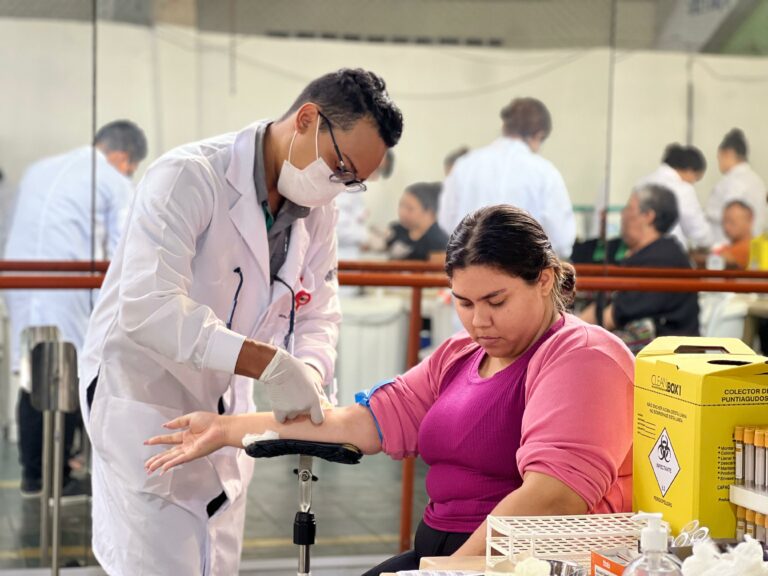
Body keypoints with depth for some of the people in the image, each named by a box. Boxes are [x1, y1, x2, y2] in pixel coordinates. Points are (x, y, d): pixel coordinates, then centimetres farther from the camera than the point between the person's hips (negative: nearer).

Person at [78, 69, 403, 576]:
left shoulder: (319, 211, 1)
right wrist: (269, 362, -41)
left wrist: (310, 375, -19)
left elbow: (319, 314, 5)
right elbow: (148, 306, -35)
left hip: (227, 411, 7)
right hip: (145, 399, -7)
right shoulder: (189, 177, -23)